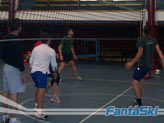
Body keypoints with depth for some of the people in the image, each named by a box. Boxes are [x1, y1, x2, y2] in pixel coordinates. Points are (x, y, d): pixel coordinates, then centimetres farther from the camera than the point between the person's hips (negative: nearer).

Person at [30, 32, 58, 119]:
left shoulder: (35, 49, 13)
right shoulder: (51, 51, -2)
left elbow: (31, 62, 19)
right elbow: (54, 64, 6)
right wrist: (55, 72, 22)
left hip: (33, 71, 7)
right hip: (42, 72, -7)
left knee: (37, 89, 22)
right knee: (42, 91, -14)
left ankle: (37, 106, 36)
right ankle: (39, 111, -23)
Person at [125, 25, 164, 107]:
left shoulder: (141, 40, -14)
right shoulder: (154, 40, 6)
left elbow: (140, 53, -23)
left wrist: (132, 63, -20)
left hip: (142, 65, -8)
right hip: (149, 64, 8)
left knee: (135, 83, -4)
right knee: (139, 80, 24)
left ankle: (139, 103, -4)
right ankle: (138, 99, 30)